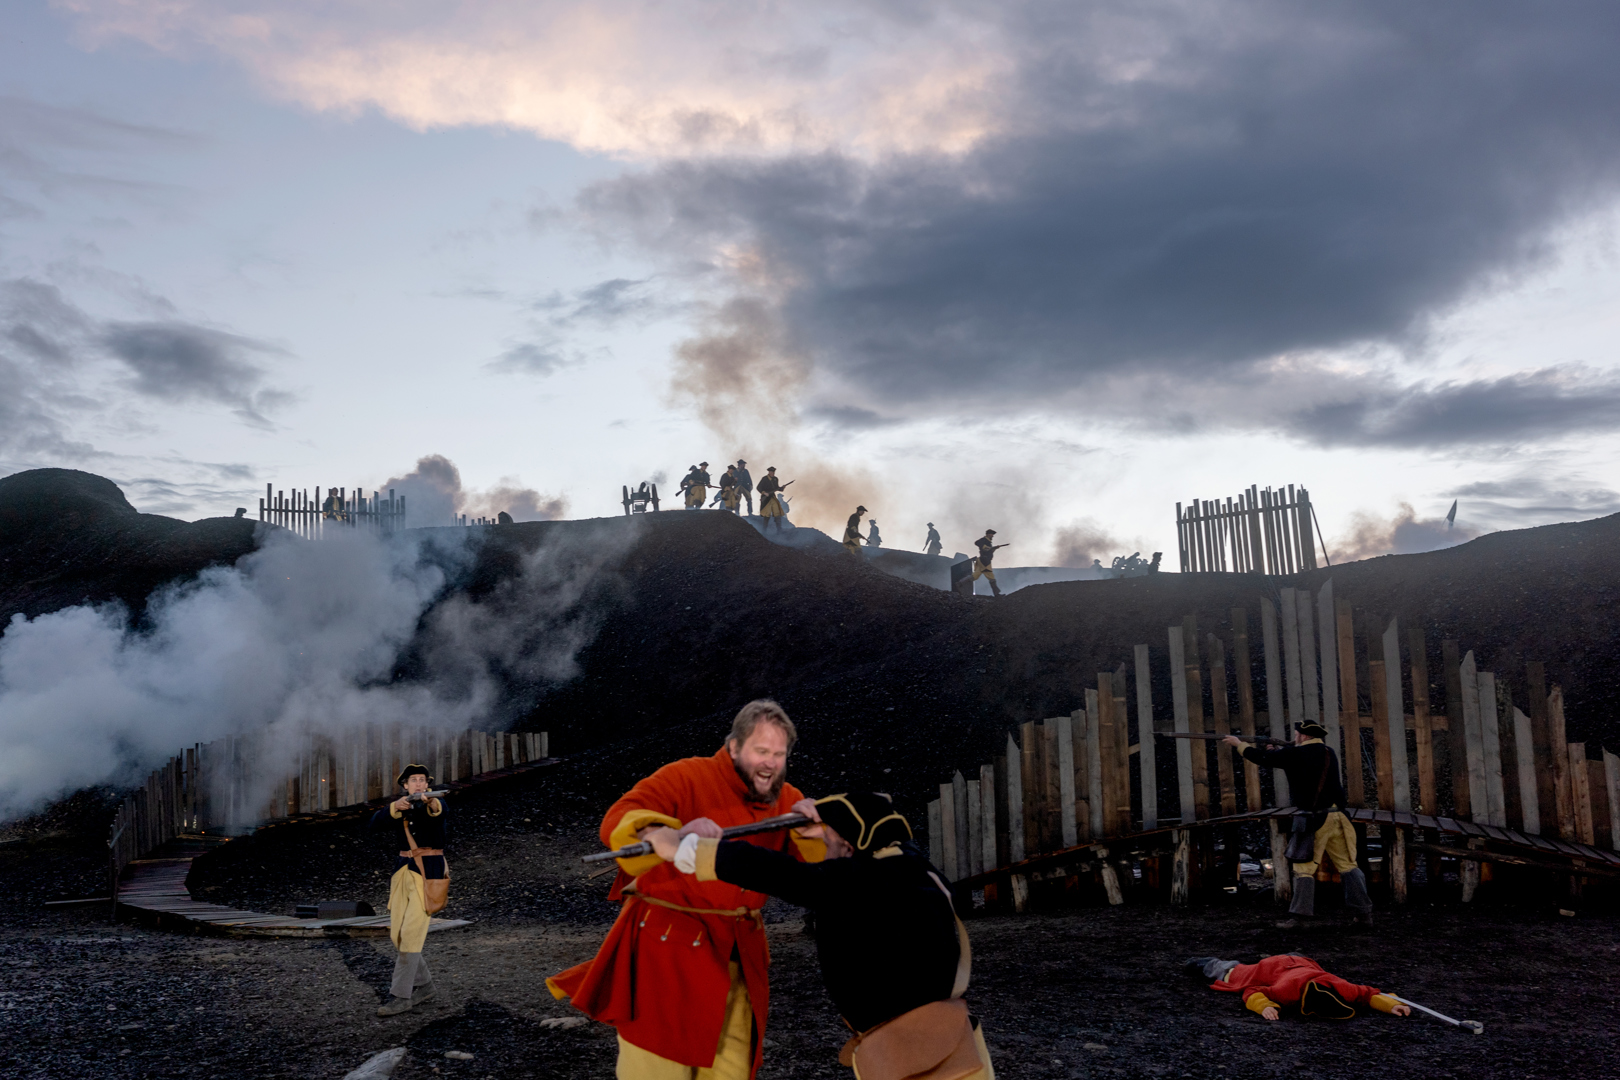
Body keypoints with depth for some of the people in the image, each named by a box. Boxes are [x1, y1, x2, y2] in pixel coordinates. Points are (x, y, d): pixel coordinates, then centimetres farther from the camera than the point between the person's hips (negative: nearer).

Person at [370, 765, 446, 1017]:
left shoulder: (434, 803, -4)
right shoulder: (398, 807, 10)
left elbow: (438, 812, -29)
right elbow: (375, 824, -6)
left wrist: (432, 804, -52)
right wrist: (395, 807, -24)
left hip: (428, 871, -6)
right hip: (403, 871, 6)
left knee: (411, 933, -12)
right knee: (397, 934, 7)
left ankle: (401, 995, -8)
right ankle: (423, 984, 22)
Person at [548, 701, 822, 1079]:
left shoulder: (786, 801, 6)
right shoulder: (687, 777, -10)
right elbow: (616, 823, -23)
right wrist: (676, 835, -41)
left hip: (736, 955, 5)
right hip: (667, 946, -5)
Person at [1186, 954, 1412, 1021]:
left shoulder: (1339, 988, -43)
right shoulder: (1288, 989, -48)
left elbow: (1368, 993, -27)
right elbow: (1251, 992, -35)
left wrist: (1391, 1005, -44)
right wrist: (1265, 1007, -53)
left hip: (1303, 963, 2)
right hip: (1272, 967, -2)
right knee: (1234, 975, 27)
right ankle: (1209, 964, 55)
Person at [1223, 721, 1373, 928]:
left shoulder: (1295, 754, -6)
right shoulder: (1329, 753, 13)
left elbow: (1262, 758, 2)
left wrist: (1238, 743, 17)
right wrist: (1279, 751, 30)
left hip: (1312, 820, -5)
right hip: (1336, 817, 5)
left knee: (1304, 868, 1)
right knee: (1347, 865, 9)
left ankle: (1298, 915, -2)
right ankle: (1364, 913, 9)